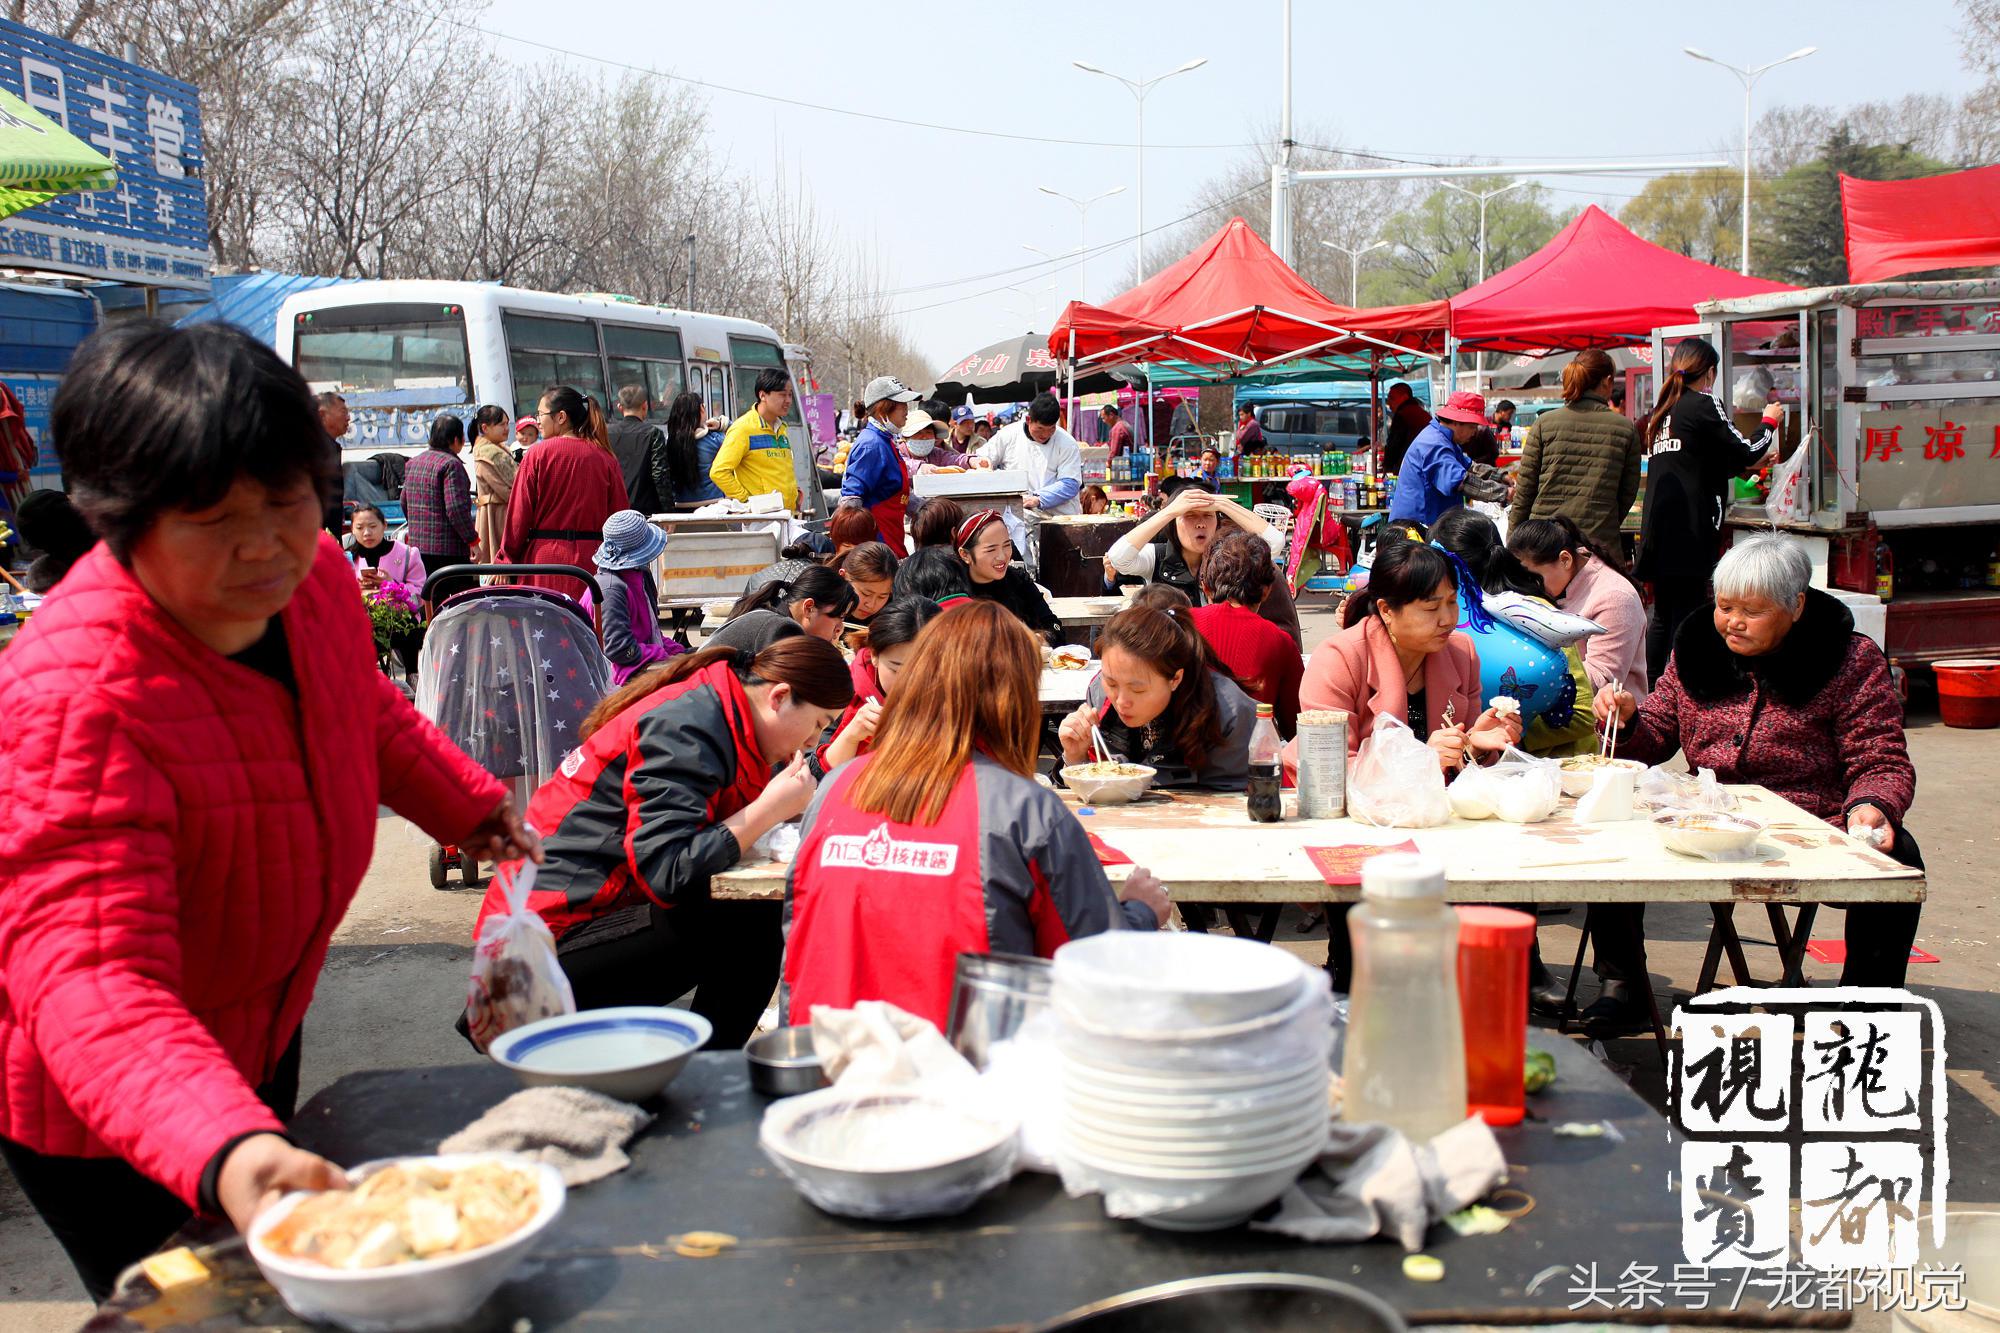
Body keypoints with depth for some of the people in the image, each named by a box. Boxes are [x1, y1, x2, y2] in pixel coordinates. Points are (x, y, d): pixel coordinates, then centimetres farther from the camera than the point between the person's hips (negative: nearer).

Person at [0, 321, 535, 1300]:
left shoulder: (305, 574, -15)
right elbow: (90, 979, -44)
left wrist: (463, 801, 22)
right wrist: (225, 1152, -59)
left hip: (256, 1032, 7)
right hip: (99, 1105, -7)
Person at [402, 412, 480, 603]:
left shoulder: (413, 463, 13)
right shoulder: (451, 464, -14)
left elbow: (404, 503, 21)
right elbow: (456, 508, -21)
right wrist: (473, 541, -15)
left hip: (417, 545, 9)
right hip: (448, 549, -9)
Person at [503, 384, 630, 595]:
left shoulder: (538, 454, -3)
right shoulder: (605, 457, 4)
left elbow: (519, 513, -2)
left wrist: (509, 558, 7)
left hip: (546, 558, -2)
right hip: (592, 560, 2)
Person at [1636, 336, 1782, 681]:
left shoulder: (1661, 408, 16)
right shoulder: (1703, 404, -7)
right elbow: (1745, 452, -4)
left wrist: (1745, 466, 31)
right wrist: (1770, 422, 13)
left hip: (1657, 529, 8)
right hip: (1689, 532, -8)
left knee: (1663, 617, 14)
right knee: (1688, 619, -6)